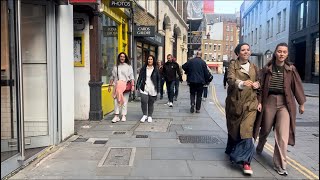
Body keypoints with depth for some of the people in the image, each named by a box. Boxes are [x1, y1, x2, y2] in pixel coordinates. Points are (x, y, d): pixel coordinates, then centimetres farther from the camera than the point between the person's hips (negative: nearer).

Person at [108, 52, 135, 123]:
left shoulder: (128, 66, 9)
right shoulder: (115, 67, 16)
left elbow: (131, 77, 2)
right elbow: (112, 77, 20)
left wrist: (132, 85, -9)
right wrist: (110, 85, 15)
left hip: (126, 86, -2)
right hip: (117, 86, 2)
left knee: (124, 101, -1)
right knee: (116, 100, -5)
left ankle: (124, 116, 6)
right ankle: (116, 116, -3)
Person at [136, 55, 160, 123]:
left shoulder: (156, 70, 6)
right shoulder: (143, 69, 7)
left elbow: (158, 80, 8)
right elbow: (140, 77, 9)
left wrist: (158, 89, 4)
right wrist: (138, 86, 1)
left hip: (152, 89, 0)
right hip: (144, 89, 0)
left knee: (151, 103, 4)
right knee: (144, 101, -13)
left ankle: (150, 116, 19)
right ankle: (144, 115, 6)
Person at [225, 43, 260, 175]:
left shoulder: (253, 67, 14)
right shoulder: (233, 65, 1)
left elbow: (258, 82, 27)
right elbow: (231, 80, -17)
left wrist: (257, 85, 2)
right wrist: (242, 83, -38)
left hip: (250, 102, 2)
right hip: (235, 102, -1)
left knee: (247, 130, -11)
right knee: (233, 128, 11)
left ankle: (245, 161, -11)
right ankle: (231, 151, 38)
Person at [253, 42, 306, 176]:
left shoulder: (291, 69, 0)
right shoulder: (267, 68, 0)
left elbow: (297, 86, 3)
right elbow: (262, 86, 1)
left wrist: (301, 103, 5)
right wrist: (259, 101, -5)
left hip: (285, 103, -1)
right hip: (269, 101, 1)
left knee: (282, 135, -6)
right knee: (265, 128, 16)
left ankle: (280, 165, 5)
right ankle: (260, 147, 49)